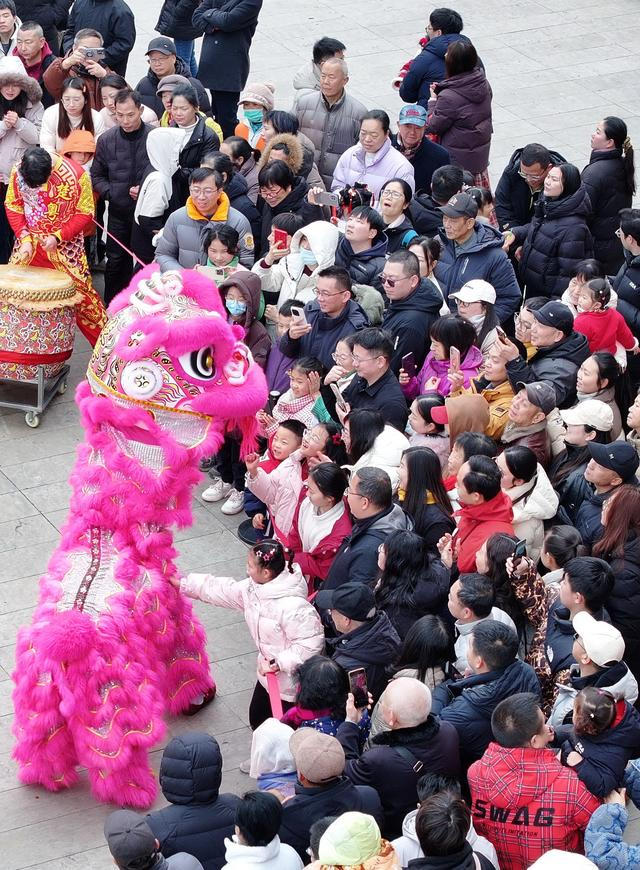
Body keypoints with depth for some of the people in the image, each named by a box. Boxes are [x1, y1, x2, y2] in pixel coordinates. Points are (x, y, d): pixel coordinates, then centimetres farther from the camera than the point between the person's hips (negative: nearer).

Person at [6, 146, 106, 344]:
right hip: (30, 243, 3)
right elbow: (13, 206, 0)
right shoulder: (18, 172, -12)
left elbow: (85, 214, -12)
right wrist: (25, 239, -11)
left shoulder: (75, 174, -21)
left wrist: (57, 237, -20)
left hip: (65, 244, -3)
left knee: (79, 288, -4)